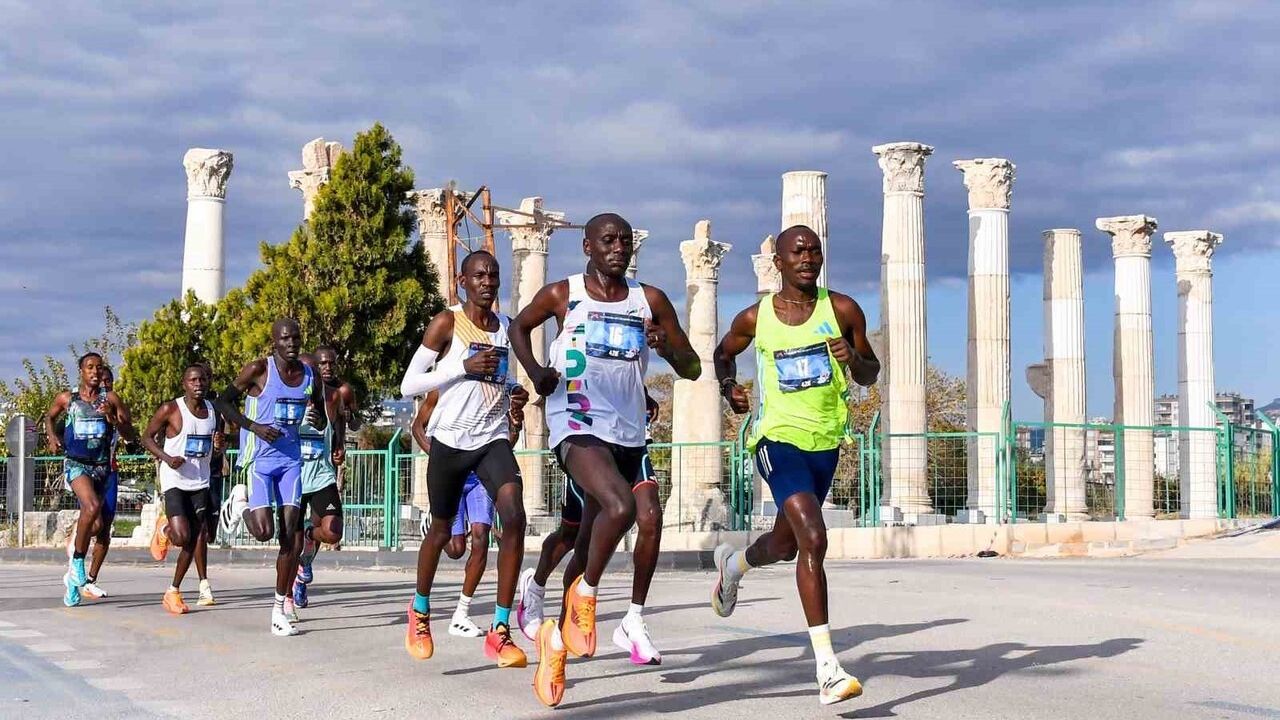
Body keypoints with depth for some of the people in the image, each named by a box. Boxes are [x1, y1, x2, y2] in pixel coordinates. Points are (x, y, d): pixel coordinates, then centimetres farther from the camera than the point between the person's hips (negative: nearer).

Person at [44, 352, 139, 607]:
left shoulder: (111, 398, 3)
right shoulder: (67, 398, 4)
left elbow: (131, 435, 1)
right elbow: (50, 416, 26)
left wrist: (113, 418, -15)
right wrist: (52, 437, 8)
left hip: (104, 467, 3)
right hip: (76, 464, -3)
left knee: (103, 526, 4)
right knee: (93, 507, -31)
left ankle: (79, 579, 22)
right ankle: (77, 560, -12)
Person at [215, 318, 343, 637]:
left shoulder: (310, 377, 6)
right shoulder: (259, 370, -8)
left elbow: (322, 418, 19)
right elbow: (223, 401, -3)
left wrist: (319, 421, -6)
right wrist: (253, 427, -16)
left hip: (291, 460, 4)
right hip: (259, 459, -4)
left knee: (288, 535, -3)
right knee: (264, 532, -12)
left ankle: (279, 610, 3)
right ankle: (242, 500, 23)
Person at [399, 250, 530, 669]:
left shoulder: (507, 328, 10)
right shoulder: (447, 324, -6)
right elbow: (408, 385, -11)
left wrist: (514, 396, 5)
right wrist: (463, 367, -20)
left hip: (493, 438, 3)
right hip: (451, 441, -3)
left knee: (514, 517, -20)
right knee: (441, 531, 12)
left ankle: (500, 631, -17)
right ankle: (419, 612, 40)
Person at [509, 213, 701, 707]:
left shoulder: (650, 300, 6)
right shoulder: (562, 295, 0)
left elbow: (691, 369, 9)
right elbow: (520, 326, 19)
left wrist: (668, 348, -13)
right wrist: (534, 372, 2)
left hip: (628, 433, 4)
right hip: (578, 426, -4)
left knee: (590, 545, 12)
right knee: (620, 506, -31)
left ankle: (558, 638, 30)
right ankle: (585, 594, -7)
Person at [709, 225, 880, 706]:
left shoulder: (842, 310, -2)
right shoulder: (755, 319, -3)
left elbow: (870, 375, 7)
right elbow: (724, 353, 17)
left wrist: (854, 359, -16)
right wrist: (728, 387, -3)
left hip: (825, 441, 4)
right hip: (778, 438, -4)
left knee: (786, 544, 21)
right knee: (813, 539, -22)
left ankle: (733, 563, 58)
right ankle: (827, 670, -23)